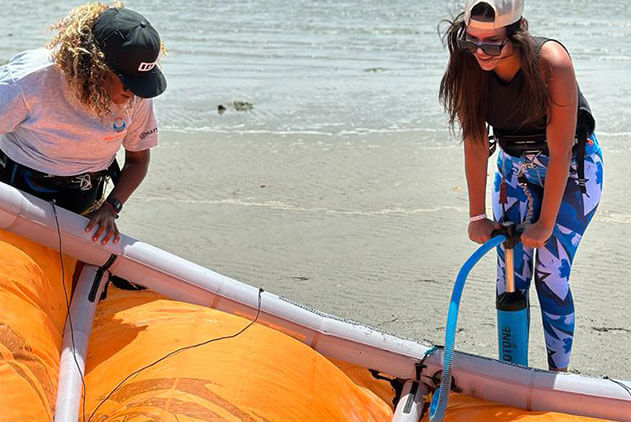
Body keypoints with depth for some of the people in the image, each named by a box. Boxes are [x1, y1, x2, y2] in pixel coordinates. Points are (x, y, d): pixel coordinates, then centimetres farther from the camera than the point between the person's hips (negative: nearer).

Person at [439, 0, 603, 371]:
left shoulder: (551, 63, -33)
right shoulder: (470, 67, -20)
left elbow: (559, 152, -28)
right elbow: (476, 144, -14)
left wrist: (546, 223, -23)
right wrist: (477, 215, -13)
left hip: (572, 169, -4)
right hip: (515, 169, 4)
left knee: (551, 275, -9)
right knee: (511, 275, -1)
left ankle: (559, 376, 6)